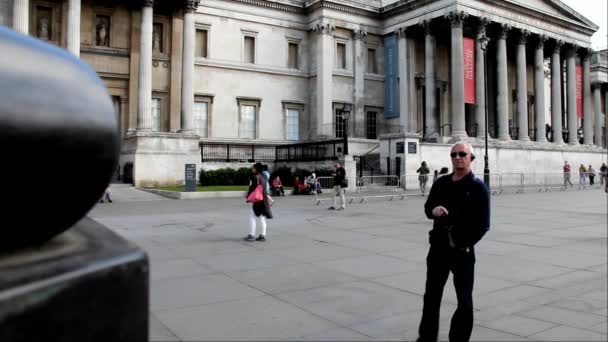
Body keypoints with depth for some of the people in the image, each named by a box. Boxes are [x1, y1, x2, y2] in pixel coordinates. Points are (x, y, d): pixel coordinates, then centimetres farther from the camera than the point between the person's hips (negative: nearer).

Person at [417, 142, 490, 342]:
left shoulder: (478, 187, -7)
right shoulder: (441, 183, 7)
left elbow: (483, 224, -10)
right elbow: (428, 208, 12)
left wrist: (464, 244, -12)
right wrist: (433, 210, -11)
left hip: (463, 250, -4)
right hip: (438, 247, 5)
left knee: (464, 298, 8)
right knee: (431, 295, 11)